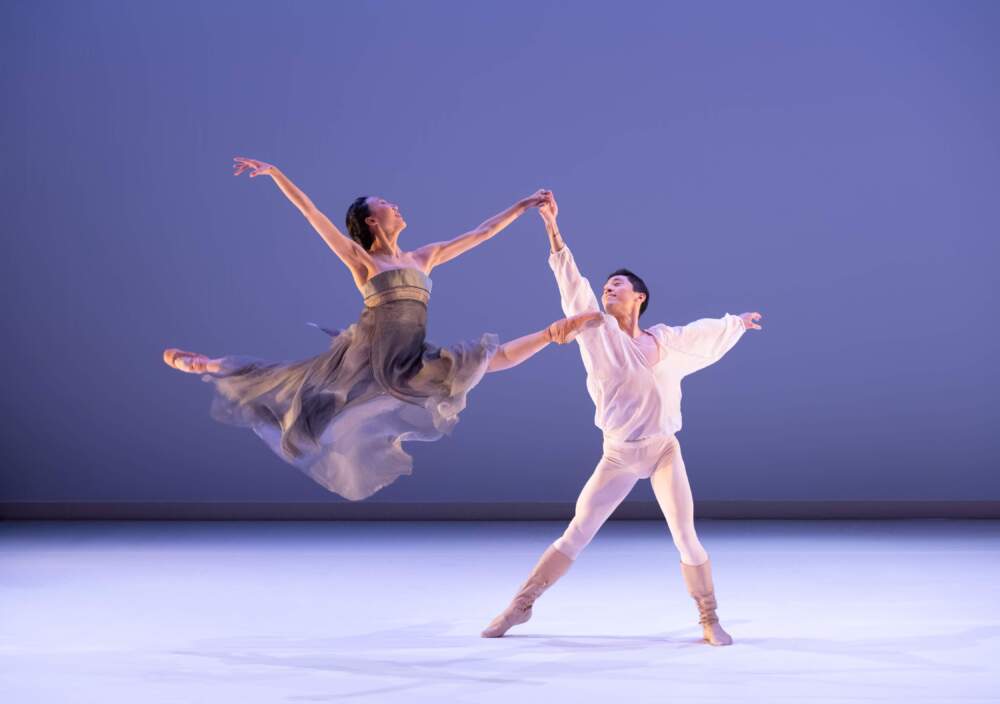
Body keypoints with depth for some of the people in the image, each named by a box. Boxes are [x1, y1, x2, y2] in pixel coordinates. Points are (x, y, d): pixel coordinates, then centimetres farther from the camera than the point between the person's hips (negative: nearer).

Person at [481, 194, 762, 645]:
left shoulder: (665, 340, 1)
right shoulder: (598, 333, -3)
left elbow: (706, 334, 21)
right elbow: (572, 285, -11)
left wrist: (738, 323, 38)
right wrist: (553, 230, -19)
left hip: (664, 451, 1)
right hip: (617, 456, -1)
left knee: (686, 540, -5)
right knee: (576, 534, -2)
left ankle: (710, 620, 12)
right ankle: (521, 605, 7)